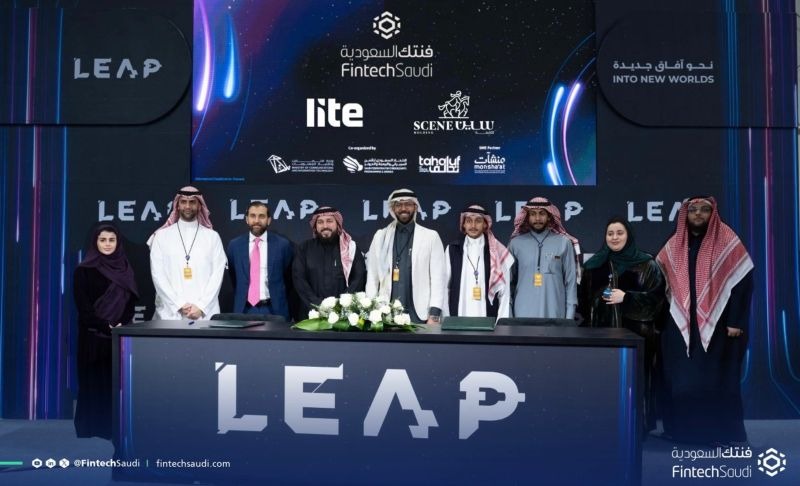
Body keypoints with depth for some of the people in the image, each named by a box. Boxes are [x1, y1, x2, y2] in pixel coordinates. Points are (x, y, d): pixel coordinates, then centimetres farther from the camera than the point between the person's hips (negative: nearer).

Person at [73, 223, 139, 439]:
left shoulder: (125, 269, 10)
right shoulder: (84, 270, -3)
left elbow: (131, 302, 8)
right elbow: (83, 306, -8)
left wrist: (121, 325, -8)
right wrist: (106, 326, -15)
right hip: (93, 335, -4)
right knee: (94, 381, 0)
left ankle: (114, 428, 13)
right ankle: (91, 429, 9)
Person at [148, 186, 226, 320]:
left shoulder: (212, 237, 7)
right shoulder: (161, 236, 7)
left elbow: (217, 274, 1)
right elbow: (158, 275, 1)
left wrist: (201, 306, -9)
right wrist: (179, 305, -8)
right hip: (170, 312, 0)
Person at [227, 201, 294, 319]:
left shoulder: (283, 244, -1)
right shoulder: (235, 245, 5)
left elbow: (289, 278, 8)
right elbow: (233, 277, 16)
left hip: (274, 309, -1)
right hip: (244, 309, 1)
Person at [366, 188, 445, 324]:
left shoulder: (431, 237, 4)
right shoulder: (380, 236, 10)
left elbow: (437, 278, 0)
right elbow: (372, 277, 9)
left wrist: (434, 315, -8)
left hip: (419, 315, -1)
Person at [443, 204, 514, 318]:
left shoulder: (497, 252, 3)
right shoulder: (452, 250, 7)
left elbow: (505, 291, 2)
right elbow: (444, 288, 7)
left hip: (488, 318, -1)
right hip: (458, 318, 1)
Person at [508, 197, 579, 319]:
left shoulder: (563, 243, 3)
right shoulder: (516, 243, 5)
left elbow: (571, 281, 4)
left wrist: (570, 315, -1)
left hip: (554, 314, 0)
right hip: (523, 314, 1)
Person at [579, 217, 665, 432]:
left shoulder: (646, 263, 2)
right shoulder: (594, 264, 11)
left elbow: (656, 296, -4)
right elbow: (583, 299, 12)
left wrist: (626, 298, -13)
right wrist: (586, 323, 5)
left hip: (635, 332, -2)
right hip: (602, 331, 3)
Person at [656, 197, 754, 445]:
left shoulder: (728, 242, -2)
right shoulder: (674, 245, 8)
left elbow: (743, 282, -6)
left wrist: (736, 321, -11)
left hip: (716, 325, -3)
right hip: (680, 325, 3)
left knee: (717, 379, 1)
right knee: (681, 379, 5)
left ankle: (722, 432, 11)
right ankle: (683, 429, 15)